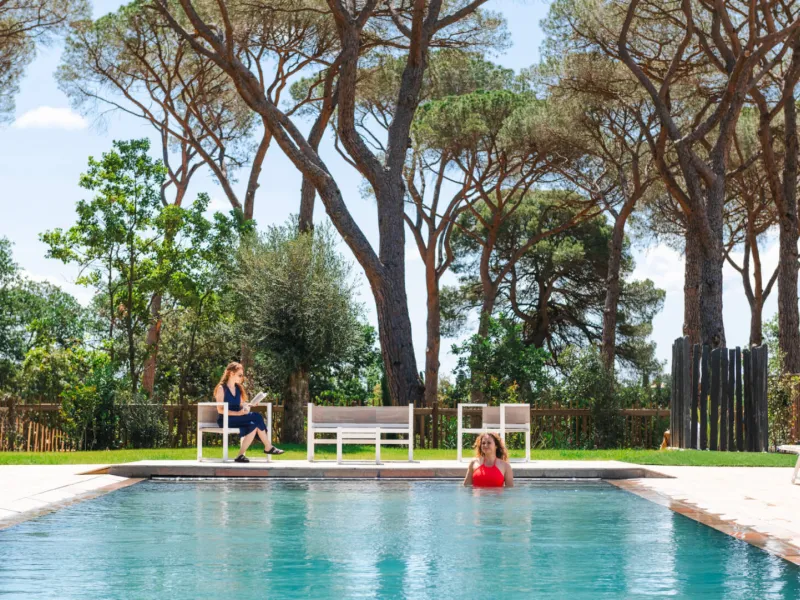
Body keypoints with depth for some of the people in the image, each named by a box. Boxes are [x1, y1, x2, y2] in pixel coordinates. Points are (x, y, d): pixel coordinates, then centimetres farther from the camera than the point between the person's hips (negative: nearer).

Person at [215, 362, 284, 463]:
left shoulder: (238, 389, 18)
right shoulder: (221, 388, -4)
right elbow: (220, 409, -12)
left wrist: (245, 407, -8)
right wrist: (238, 413, -23)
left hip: (237, 420, 7)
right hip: (225, 420, -7)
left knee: (253, 425, -27)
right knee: (256, 417, -24)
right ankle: (268, 447, -17)